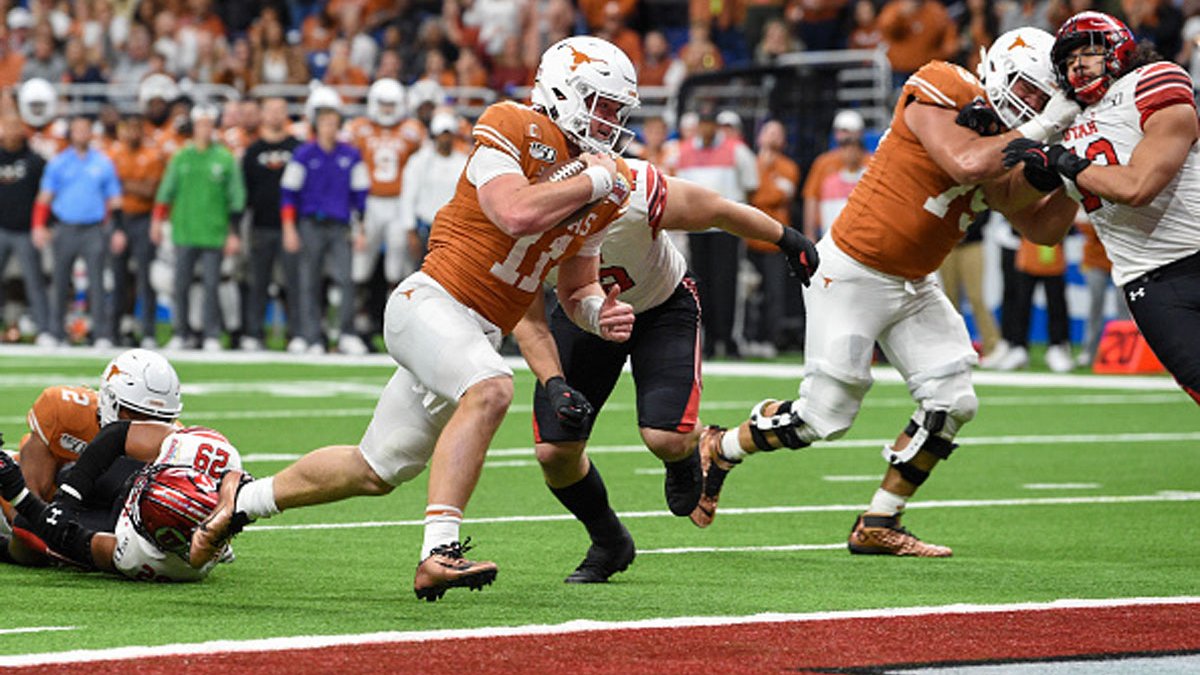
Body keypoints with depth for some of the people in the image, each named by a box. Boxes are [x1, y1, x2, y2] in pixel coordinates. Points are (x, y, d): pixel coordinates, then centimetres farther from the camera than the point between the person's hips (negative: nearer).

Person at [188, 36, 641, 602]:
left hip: (479, 335, 8)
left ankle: (243, 500, 36)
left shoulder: (608, 192, 11)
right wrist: (591, 180, -14)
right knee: (489, 391, -36)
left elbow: (575, 288, 19)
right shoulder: (514, 130, -11)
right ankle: (438, 553, -39)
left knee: (376, 471, 14)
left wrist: (600, 311, -3)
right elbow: (517, 215, -26)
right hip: (432, 301, -8)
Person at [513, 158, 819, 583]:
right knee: (554, 451, -10)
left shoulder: (629, 198, -37)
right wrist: (554, 385, -30)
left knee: (666, 439, -22)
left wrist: (787, 241, -3)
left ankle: (689, 452, 19)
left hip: (663, 306, -3)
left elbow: (716, 211, -18)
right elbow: (529, 322, -14)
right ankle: (608, 544, 18)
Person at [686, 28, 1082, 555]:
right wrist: (1039, 130, -25)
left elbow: (1044, 228, 7)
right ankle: (718, 450, 21)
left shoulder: (1008, 151, 6)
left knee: (951, 402, -4)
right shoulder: (942, 94, -16)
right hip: (852, 275, -8)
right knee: (825, 416, -5)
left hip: (912, 285, 8)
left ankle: (878, 525, 8)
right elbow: (967, 163, -32)